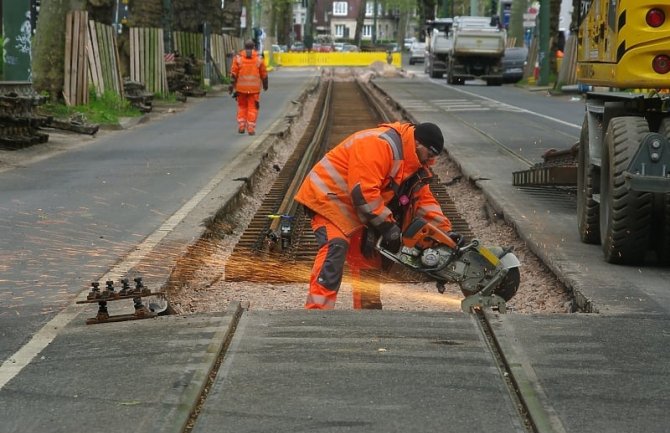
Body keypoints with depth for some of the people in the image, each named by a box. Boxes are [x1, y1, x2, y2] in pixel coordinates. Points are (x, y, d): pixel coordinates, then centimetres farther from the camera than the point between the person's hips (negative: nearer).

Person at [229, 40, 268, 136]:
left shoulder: (238, 58, 0)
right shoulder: (258, 58, 1)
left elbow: (234, 73, -6)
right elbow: (264, 74, 6)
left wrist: (232, 85, -6)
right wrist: (265, 84, 20)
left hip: (241, 87, 1)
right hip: (254, 87, -1)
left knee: (242, 106, 15)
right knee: (252, 108, 4)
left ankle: (241, 126, 6)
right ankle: (251, 128, -3)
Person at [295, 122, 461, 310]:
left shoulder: (415, 164, 7)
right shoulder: (380, 144, -26)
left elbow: (424, 199, 11)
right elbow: (363, 190, -30)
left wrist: (445, 231, -1)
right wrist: (387, 225, -24)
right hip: (330, 196, -10)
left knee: (368, 256, 10)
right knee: (335, 248, -26)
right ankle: (317, 310, -37)